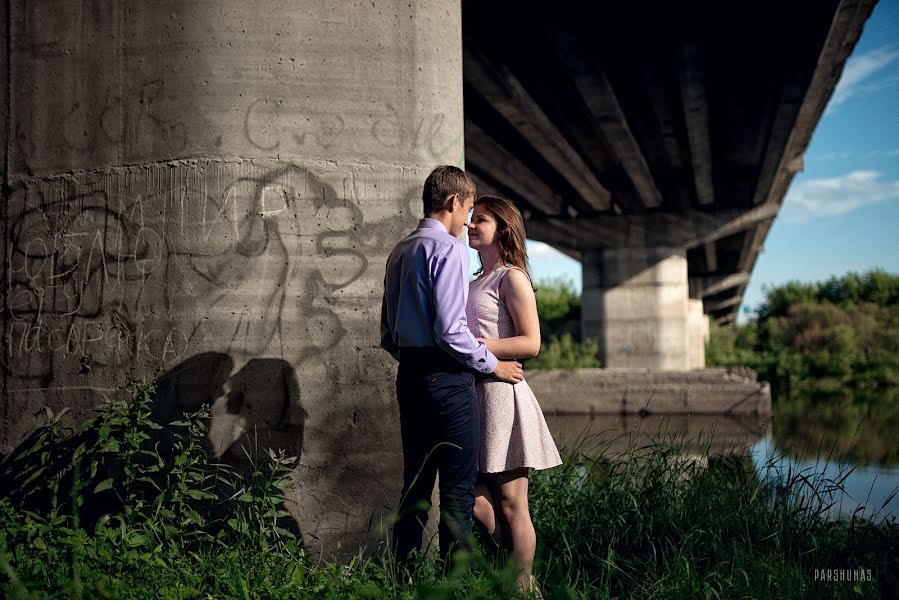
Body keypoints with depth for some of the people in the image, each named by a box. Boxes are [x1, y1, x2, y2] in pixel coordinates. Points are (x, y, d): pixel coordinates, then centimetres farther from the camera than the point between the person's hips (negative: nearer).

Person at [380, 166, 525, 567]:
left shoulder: (399, 252, 15)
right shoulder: (449, 249, -11)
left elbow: (388, 334, 17)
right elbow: (450, 329, -19)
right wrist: (492, 364, -7)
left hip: (409, 376, 9)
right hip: (447, 379, -9)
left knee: (415, 487, 14)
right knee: (459, 489, -4)